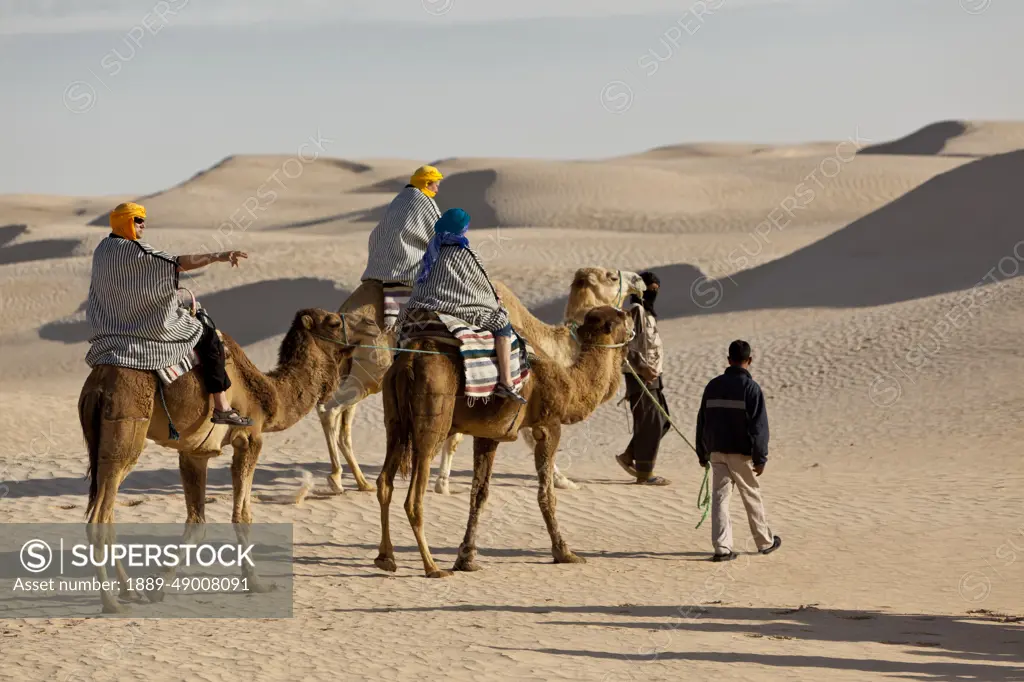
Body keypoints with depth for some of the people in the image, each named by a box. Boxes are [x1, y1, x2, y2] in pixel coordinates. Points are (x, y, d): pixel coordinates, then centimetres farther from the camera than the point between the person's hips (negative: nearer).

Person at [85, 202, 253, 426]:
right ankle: (222, 408, -1)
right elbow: (175, 264, -26)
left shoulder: (102, 249, 6)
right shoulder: (134, 250, -21)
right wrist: (217, 257, -28)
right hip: (152, 325, -8)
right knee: (210, 339, 1)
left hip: (115, 328, 8)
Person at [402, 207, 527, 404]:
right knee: (502, 323, 5)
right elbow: (482, 285, 2)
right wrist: (494, 300, 24)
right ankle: (505, 382, -2)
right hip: (455, 312, -7)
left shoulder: (432, 253, 12)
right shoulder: (465, 255, -8)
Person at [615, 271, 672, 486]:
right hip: (640, 377, -10)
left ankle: (628, 456, 20)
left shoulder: (648, 313, 18)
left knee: (662, 421, 12)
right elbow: (625, 344, -21)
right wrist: (642, 368, -28)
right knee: (650, 423, -6)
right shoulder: (635, 310, -13)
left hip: (652, 375, 10)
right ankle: (644, 473, 0)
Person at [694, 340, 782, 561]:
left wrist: (703, 453, 18)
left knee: (719, 497, 3)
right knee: (752, 497, 10)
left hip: (717, 452, 3)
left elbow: (702, 421, 10)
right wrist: (760, 458, -8)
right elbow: (758, 426, -12)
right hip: (741, 453, -3)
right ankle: (765, 542, 24)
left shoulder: (713, 386, 5)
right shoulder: (751, 388, -9)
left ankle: (722, 547, -5)